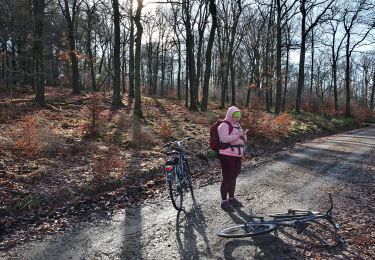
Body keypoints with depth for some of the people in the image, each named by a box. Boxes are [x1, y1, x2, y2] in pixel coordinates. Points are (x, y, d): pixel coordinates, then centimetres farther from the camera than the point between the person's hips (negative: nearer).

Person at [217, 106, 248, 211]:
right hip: (227, 156, -8)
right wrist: (237, 135, -25)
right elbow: (224, 139, -25)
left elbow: (243, 140, 17)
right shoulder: (224, 125, -10)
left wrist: (243, 135, -5)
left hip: (237, 155, 8)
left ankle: (231, 198, 29)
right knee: (227, 179, -3)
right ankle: (224, 201, 8)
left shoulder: (237, 125, 16)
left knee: (233, 178, 15)